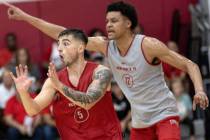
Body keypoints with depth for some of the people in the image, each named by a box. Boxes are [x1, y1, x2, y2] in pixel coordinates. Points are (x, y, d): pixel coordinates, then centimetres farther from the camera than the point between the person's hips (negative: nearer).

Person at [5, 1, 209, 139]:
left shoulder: (148, 45, -17)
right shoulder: (105, 46, -2)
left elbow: (189, 65, -13)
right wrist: (25, 17, -2)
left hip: (164, 115, -6)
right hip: (140, 121, 6)